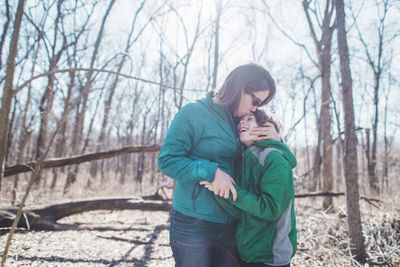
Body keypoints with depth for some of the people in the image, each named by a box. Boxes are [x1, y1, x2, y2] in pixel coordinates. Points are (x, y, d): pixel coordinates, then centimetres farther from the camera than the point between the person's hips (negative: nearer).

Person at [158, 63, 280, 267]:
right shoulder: (193, 113, -9)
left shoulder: (236, 121, 11)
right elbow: (167, 160, -13)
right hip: (193, 225, -6)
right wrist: (211, 171, -22)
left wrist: (275, 139, -1)